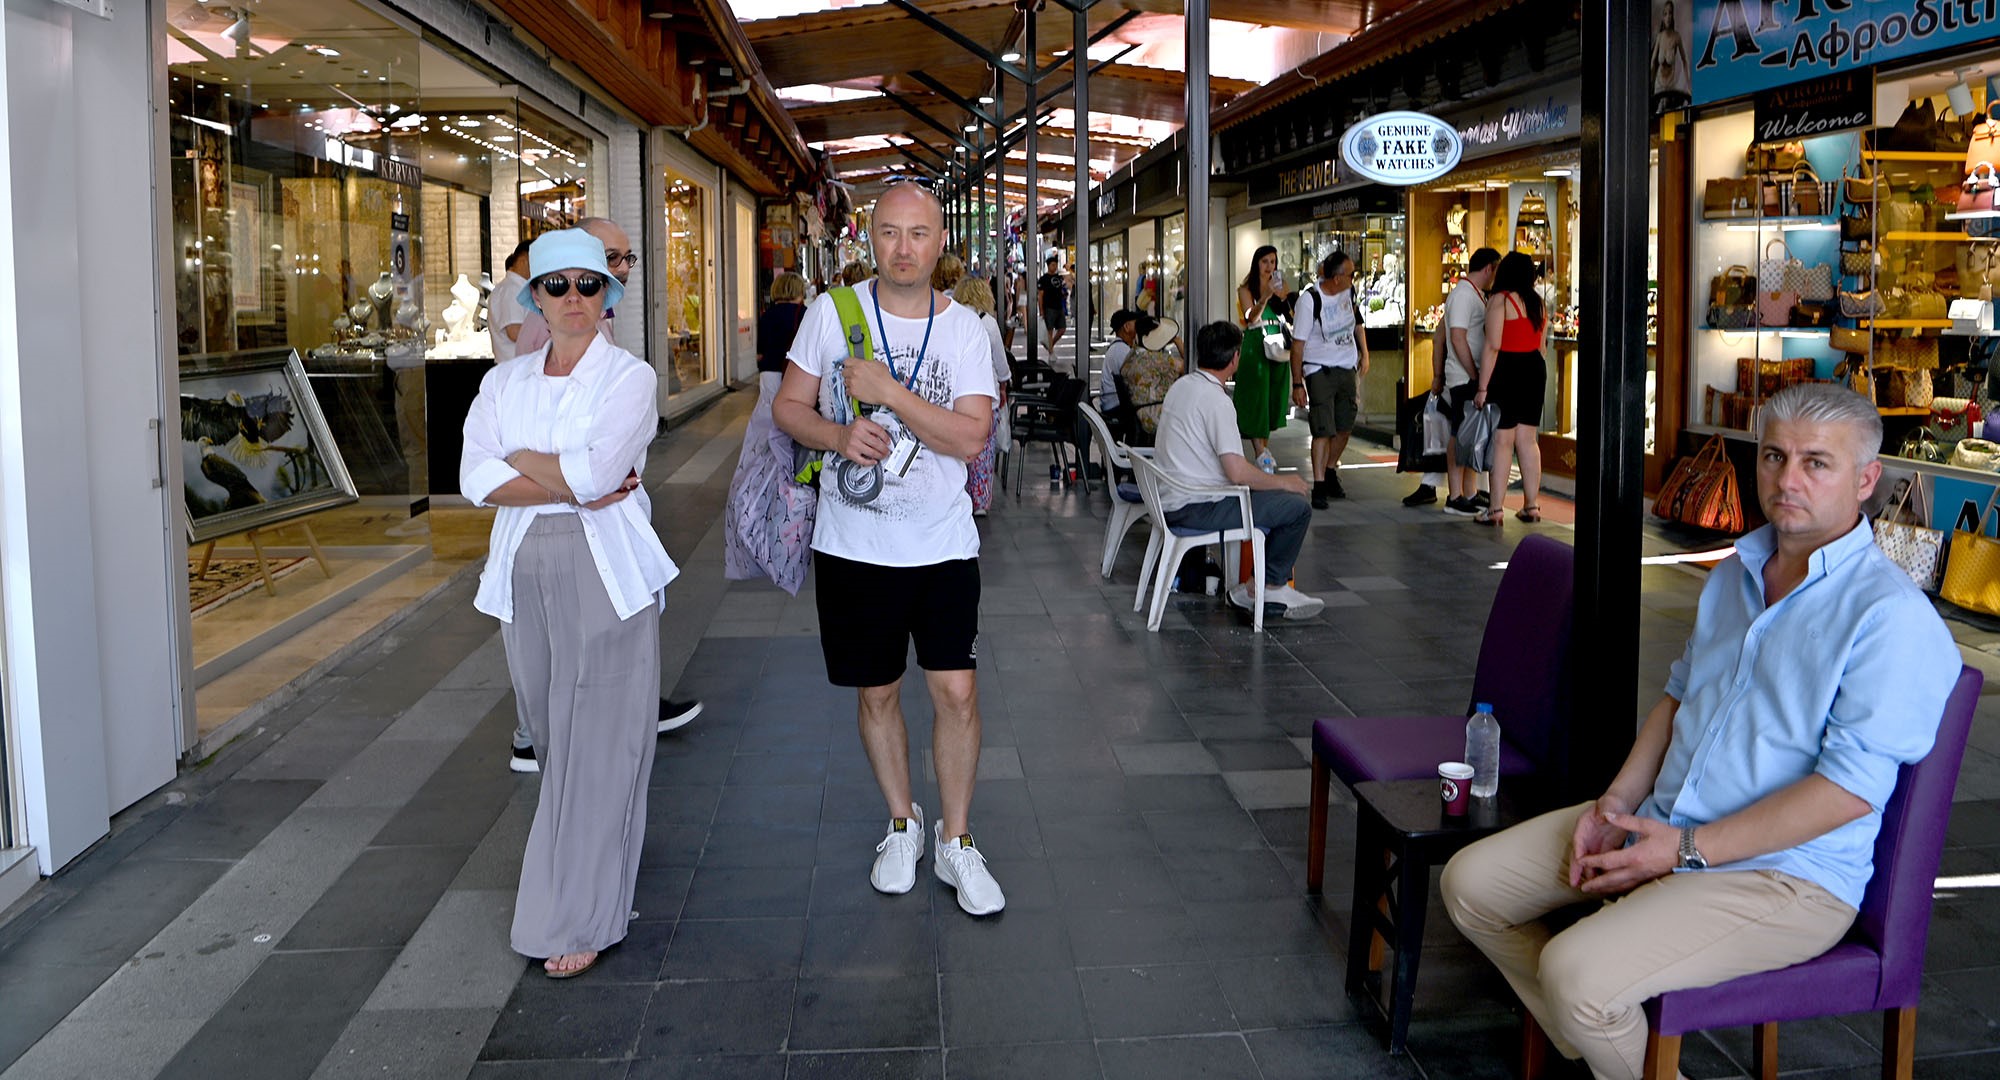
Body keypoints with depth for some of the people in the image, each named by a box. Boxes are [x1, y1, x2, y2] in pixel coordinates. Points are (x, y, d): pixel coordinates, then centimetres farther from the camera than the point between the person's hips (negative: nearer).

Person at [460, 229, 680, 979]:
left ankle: (584, 918, 7)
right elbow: (477, 481, -5)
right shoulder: (505, 381, 10)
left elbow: (594, 467, -18)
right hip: (525, 571, 4)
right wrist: (576, 487, -13)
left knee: (596, 745, -2)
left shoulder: (630, 377, -2)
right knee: (551, 731, 12)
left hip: (605, 572, -4)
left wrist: (522, 460, -3)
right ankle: (606, 853, 36)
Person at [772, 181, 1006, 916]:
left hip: (942, 544, 0)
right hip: (854, 544, 1)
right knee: (877, 692, 12)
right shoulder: (832, 312, -2)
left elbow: (971, 438, -12)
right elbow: (788, 407, 3)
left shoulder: (963, 328, -2)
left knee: (956, 691, -3)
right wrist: (839, 435, -17)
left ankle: (955, 841, 17)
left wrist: (889, 392, -20)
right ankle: (902, 824, 34)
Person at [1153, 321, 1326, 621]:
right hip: (1195, 508, -10)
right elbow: (1237, 472, -25)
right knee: (1297, 507, -9)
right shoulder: (1216, 401, -19)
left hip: (1169, 500, 10)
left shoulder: (1180, 386, 9)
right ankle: (1272, 586, 7)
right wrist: (1283, 481, -7)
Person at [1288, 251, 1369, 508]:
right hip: (1320, 371, -6)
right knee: (1324, 430, -12)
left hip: (1348, 369, 6)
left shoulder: (1349, 292, 1)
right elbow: (1297, 344, -14)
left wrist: (1364, 354, 14)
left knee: (1344, 427, 12)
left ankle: (1331, 472, 32)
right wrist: (1297, 384, -14)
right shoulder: (1309, 300, -17)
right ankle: (1319, 487, -8)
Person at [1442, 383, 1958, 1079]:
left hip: (1782, 874, -8)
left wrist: (1689, 849, -19)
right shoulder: (1735, 573, 12)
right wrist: (1618, 802, 4)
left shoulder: (1892, 617, -17)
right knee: (1470, 884, 3)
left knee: (1577, 972, -28)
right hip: (1661, 826, 9)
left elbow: (1853, 785, -21)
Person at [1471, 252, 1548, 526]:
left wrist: (1482, 387, -15)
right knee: (1527, 439, 11)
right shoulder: (1537, 302, 12)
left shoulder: (1500, 300, -11)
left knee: (1501, 441, -4)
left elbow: (1493, 346, -16)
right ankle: (1532, 505, 13)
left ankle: (1496, 509, -3)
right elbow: (1541, 344, 16)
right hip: (1535, 369, 7)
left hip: (1506, 370, -7)